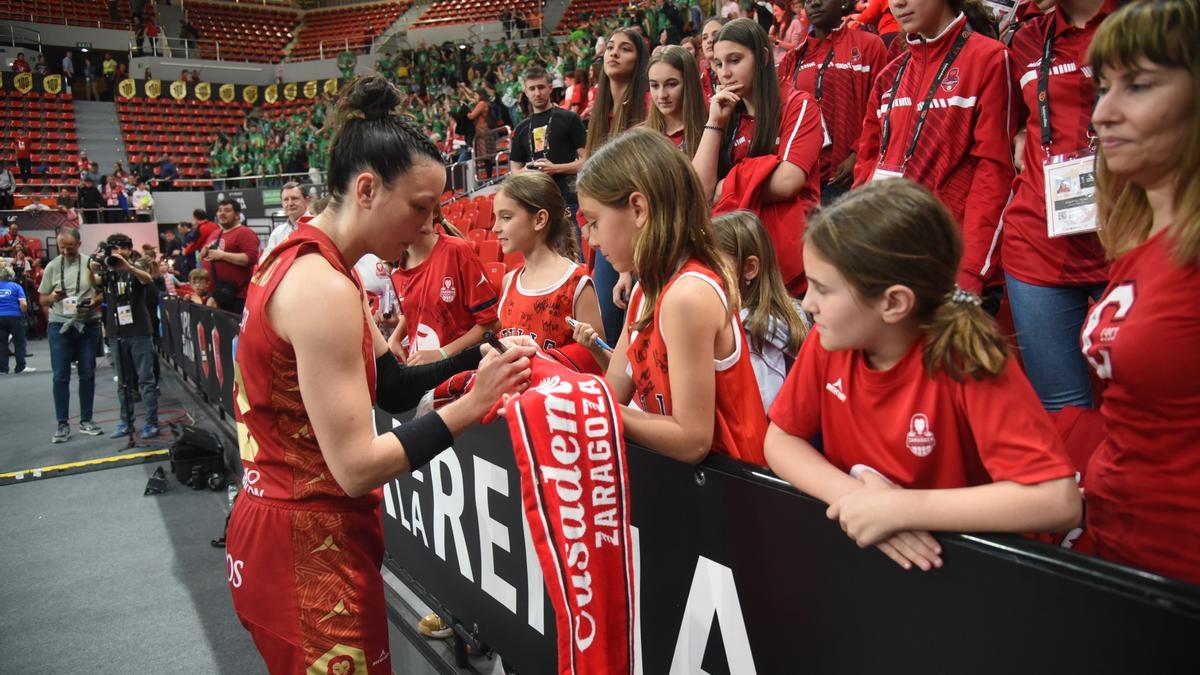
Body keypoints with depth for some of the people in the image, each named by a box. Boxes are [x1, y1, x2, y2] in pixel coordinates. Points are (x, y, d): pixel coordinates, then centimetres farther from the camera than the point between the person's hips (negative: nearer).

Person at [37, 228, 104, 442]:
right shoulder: (52, 266, 3)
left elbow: (104, 292, 3)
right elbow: (42, 299, 8)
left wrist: (95, 301, -17)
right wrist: (53, 297, -14)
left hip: (88, 325, -1)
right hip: (60, 326, 1)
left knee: (87, 374, 7)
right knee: (61, 376, 1)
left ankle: (86, 420, 18)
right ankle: (62, 424, 8)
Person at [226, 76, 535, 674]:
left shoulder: (306, 262, 7)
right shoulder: (323, 288, -24)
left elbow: (390, 386, 6)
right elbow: (357, 467, -25)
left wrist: (478, 359, -7)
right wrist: (474, 403, -23)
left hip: (288, 526, 10)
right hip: (308, 554, -10)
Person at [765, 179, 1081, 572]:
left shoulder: (968, 360, -19)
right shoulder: (827, 341, -8)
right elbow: (780, 440, -2)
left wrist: (898, 509, -25)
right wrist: (855, 497, -18)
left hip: (958, 561, -3)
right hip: (854, 553, 3)